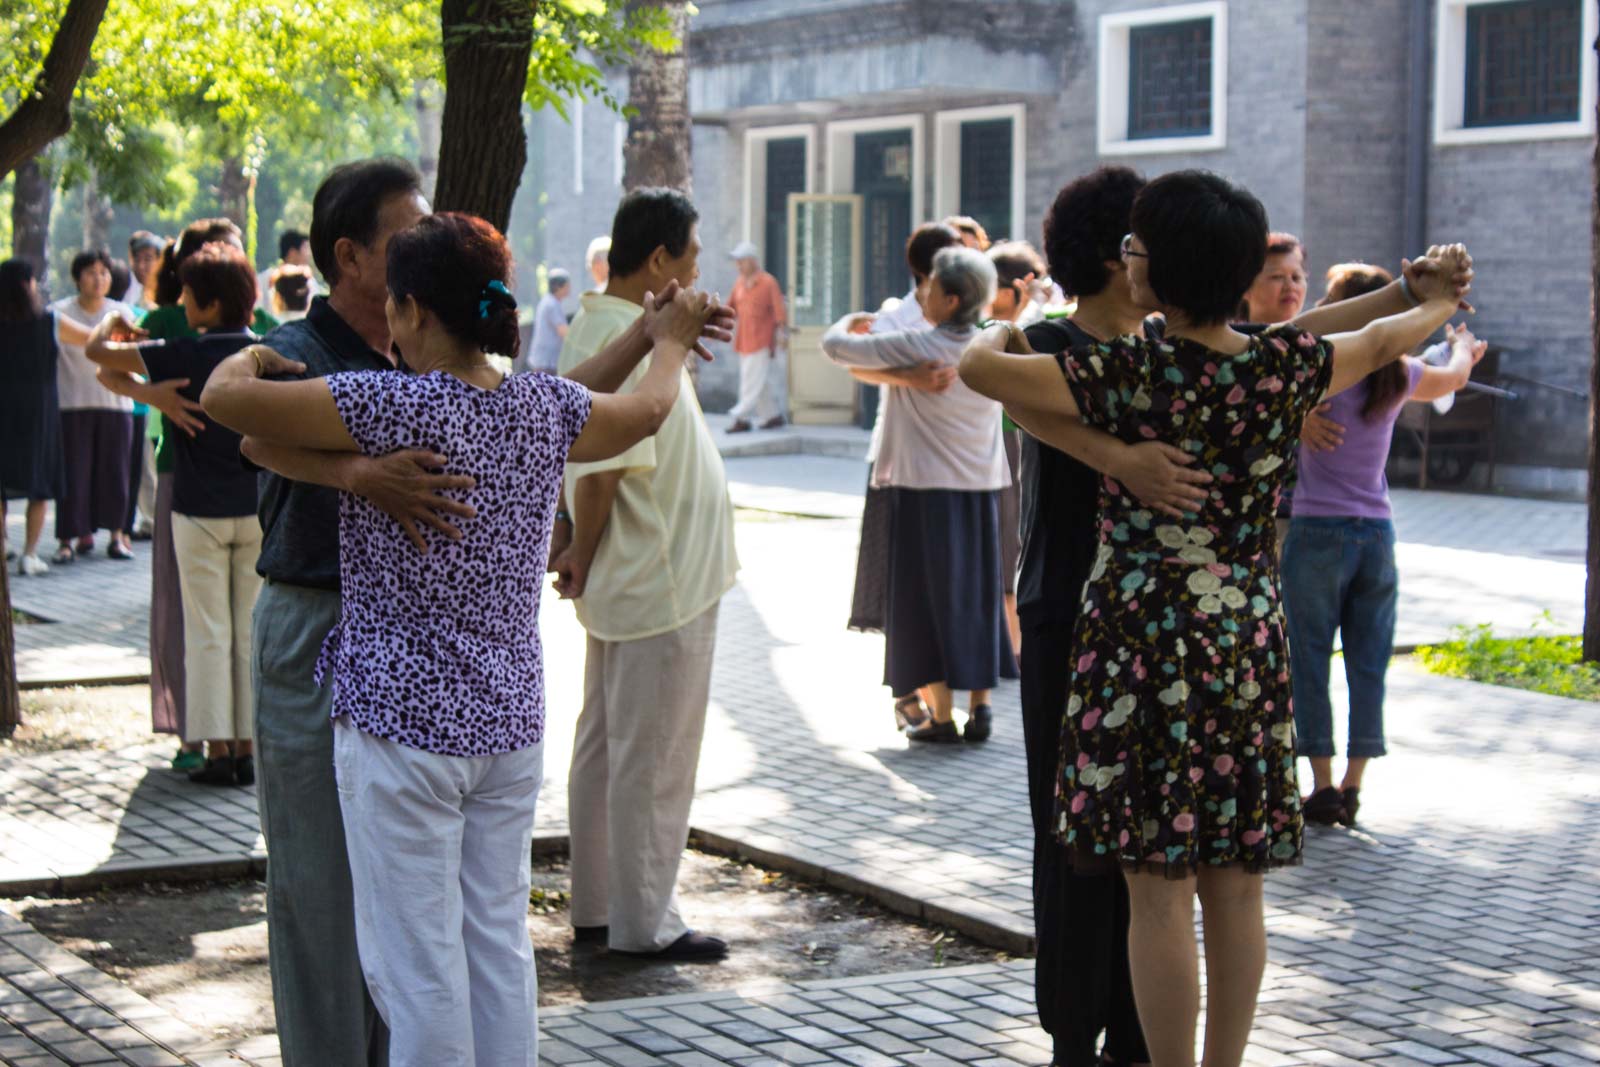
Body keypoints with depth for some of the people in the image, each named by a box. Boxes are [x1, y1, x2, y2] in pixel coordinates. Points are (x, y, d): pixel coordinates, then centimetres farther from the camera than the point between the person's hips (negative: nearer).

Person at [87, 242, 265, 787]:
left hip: (200, 512, -3)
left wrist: (117, 323, 13)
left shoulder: (187, 356, -13)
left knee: (208, 634, 2)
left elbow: (97, 350, -7)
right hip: (257, 511, 3)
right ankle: (247, 748, 9)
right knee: (251, 631, 8)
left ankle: (217, 750, 2)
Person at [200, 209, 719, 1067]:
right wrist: (670, 339, 42)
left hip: (400, 725, -6)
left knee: (416, 964, 1)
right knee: (499, 945, 13)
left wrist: (249, 358, 5)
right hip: (510, 725, 6)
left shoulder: (397, 406, -17)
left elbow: (224, 399, -18)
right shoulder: (544, 408, 2)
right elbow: (646, 410, 22)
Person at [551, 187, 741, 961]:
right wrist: (583, 552, -11)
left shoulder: (593, 328, 10)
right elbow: (600, 468, -24)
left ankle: (597, 908, 25)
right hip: (662, 584, -10)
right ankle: (643, 922, 8)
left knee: (606, 746, 15)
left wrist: (568, 543, 8)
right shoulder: (628, 341, -22)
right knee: (654, 759, -1)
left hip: (625, 583, 10)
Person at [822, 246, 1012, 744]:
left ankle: (941, 715, 3)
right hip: (982, 489, 5)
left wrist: (851, 322, 12)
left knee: (927, 597, 3)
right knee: (977, 596, 12)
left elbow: (835, 345, -8)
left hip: (927, 488, -5)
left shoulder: (915, 347, -14)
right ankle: (979, 707, 13)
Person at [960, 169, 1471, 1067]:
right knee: (1235, 884, 12)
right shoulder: (1285, 365, -1)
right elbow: (1378, 343, 20)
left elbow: (978, 368, -9)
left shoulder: (1133, 373, -14)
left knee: (1159, 889, 1)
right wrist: (1440, 304, 41)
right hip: (1251, 646, 5)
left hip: (1144, 643, -5)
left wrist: (1002, 332, 15)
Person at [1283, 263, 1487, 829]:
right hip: (1377, 532, 5)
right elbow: (1455, 376, 27)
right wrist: (1463, 346, 48)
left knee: (1309, 664, 2)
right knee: (1368, 667, 9)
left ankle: (1323, 786, 1)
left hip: (1317, 532, -4)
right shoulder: (1398, 375, 6)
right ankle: (1352, 786, 10)